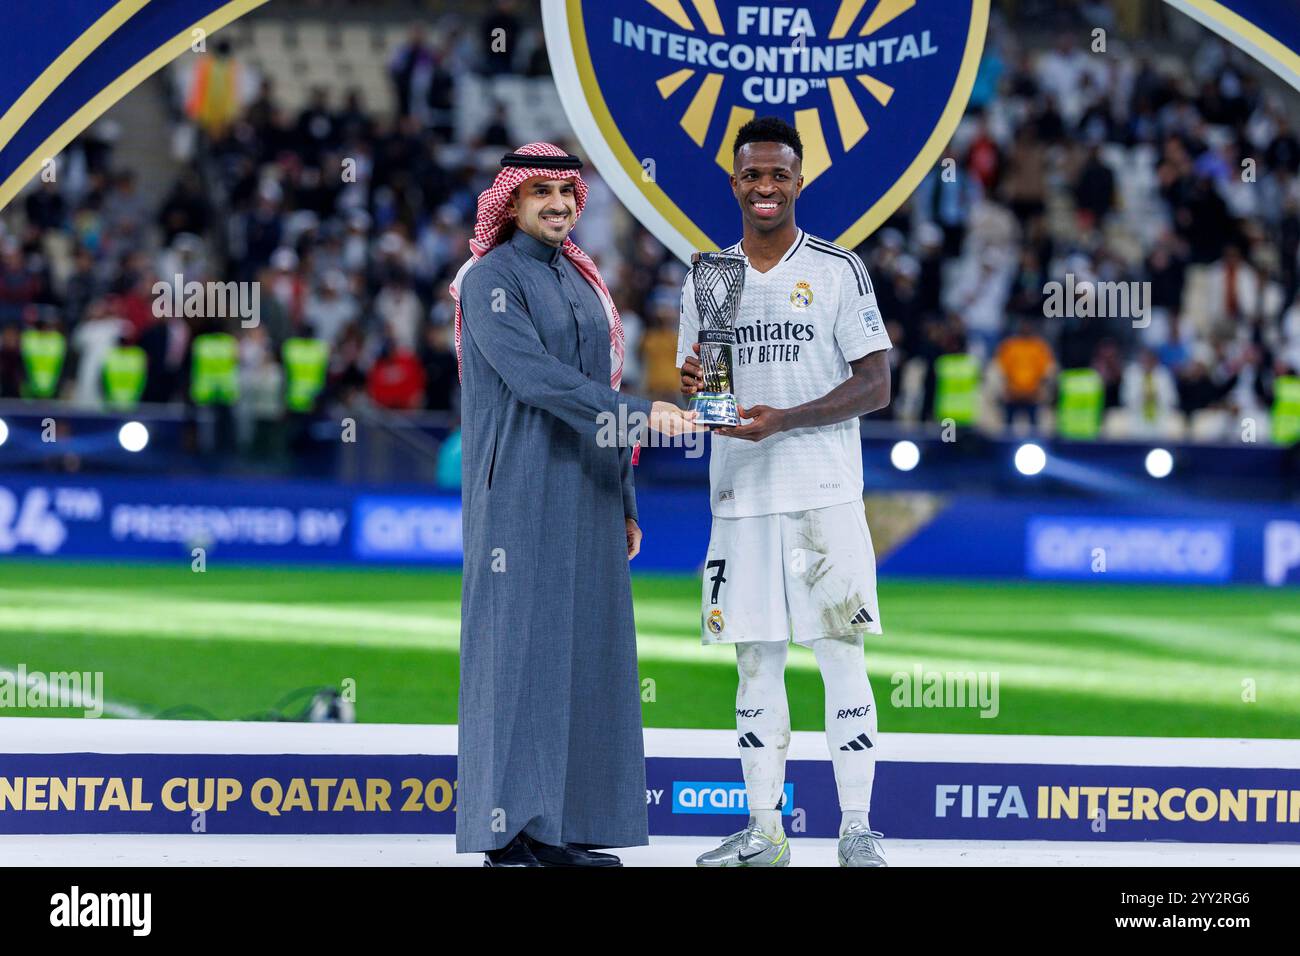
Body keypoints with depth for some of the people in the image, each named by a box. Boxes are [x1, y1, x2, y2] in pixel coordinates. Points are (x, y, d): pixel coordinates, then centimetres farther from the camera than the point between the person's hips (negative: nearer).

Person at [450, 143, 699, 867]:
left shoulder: (584, 284, 17)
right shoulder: (491, 279, -7)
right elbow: (534, 375, -20)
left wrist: (626, 504, 15)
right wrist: (638, 414, -27)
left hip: (585, 494, 8)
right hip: (521, 490, -8)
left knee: (581, 656, 5)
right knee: (518, 652, -9)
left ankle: (564, 829, 7)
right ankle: (507, 837, -10)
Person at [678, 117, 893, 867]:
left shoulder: (838, 270, -1)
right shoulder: (707, 279, 11)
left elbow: (876, 385, -6)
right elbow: (692, 382, 16)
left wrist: (783, 420, -18)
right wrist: (693, 386, -9)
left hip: (824, 495, -4)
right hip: (740, 496, 4)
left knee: (841, 657, -6)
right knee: (755, 661, 6)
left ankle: (857, 829, -4)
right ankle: (765, 830, 11)